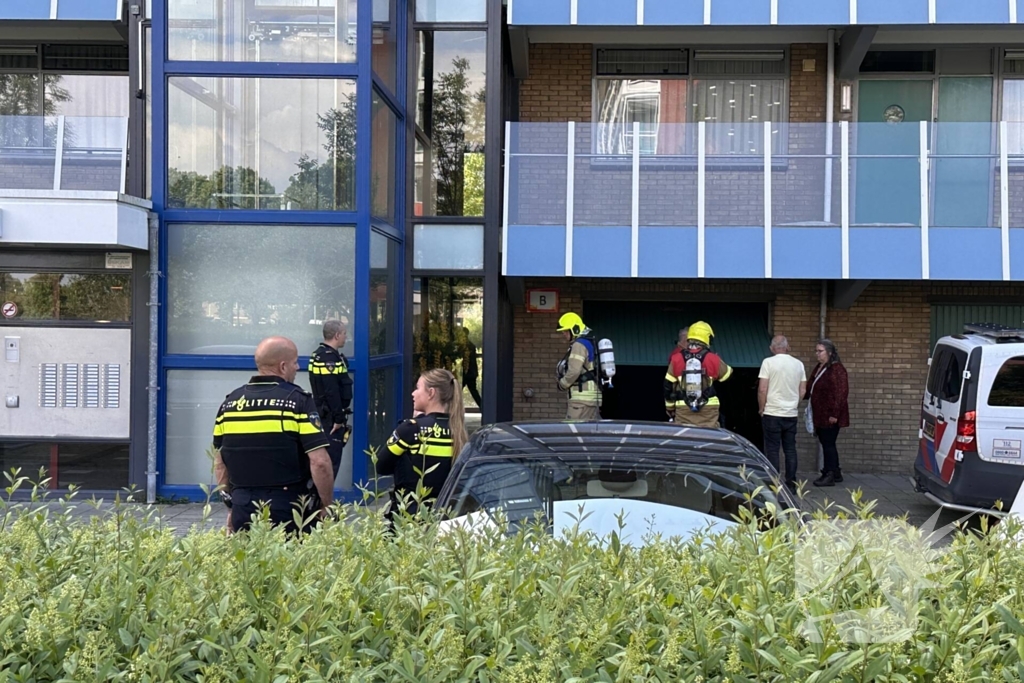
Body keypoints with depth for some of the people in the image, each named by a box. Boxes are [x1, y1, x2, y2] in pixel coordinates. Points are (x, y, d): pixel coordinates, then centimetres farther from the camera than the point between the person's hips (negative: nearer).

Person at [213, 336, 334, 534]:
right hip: (288, 510, -5)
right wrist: (326, 506, -3)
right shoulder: (298, 400, -8)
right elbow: (319, 462, -14)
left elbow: (219, 463, 13)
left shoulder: (230, 402, 7)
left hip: (243, 510, 5)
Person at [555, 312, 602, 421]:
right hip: (593, 396, 10)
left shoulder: (579, 345, -12)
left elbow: (574, 371, -20)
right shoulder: (589, 343, 19)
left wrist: (562, 384, -4)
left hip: (582, 397, -10)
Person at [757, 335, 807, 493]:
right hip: (792, 414, 4)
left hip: (772, 414, -4)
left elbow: (762, 389, -12)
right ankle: (791, 485, 13)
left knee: (772, 450, 1)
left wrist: (761, 409, 0)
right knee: (790, 450, 10)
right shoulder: (798, 364, 5)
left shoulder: (768, 362, -9)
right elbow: (803, 391, 9)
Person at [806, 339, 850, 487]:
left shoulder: (837, 369, -15)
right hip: (820, 415, 9)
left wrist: (834, 414, -21)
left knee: (828, 444, -3)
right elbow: (811, 390, 20)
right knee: (827, 444, 15)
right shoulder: (818, 368, 14)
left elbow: (842, 392, -19)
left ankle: (830, 476, 4)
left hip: (830, 416, -9)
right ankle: (836, 473, 25)